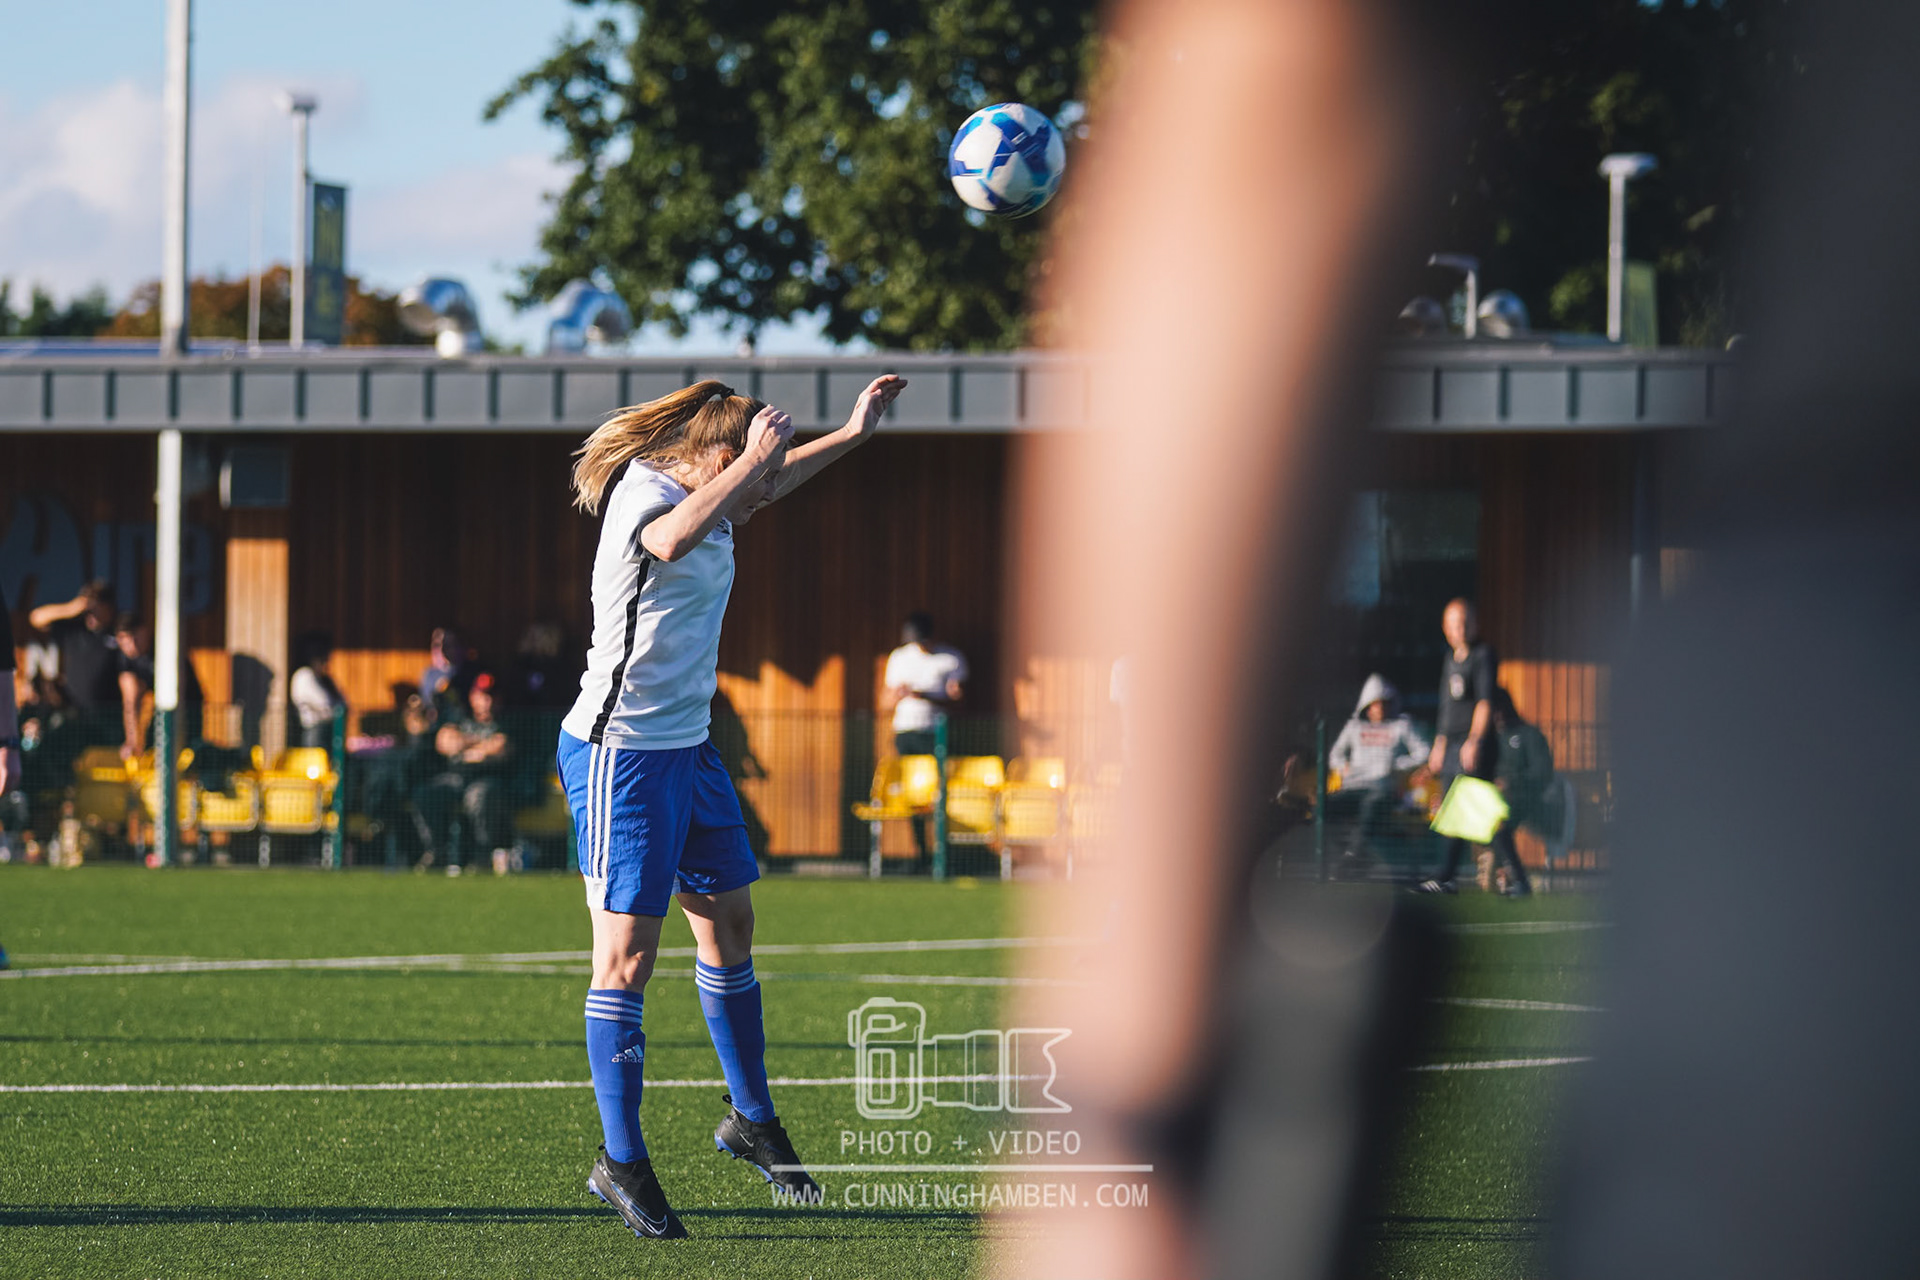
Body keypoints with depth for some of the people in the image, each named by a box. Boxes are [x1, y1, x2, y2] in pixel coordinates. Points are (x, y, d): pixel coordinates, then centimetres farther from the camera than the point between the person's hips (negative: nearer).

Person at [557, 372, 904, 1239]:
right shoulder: (640, 492, -18)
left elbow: (767, 481, 33)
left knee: (729, 923, 16)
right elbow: (672, 542, -43)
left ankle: (752, 1122, 31)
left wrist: (853, 434, 37)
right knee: (627, 953, -7)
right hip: (620, 754, -10)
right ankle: (621, 1162, 0)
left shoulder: (697, 492, 9)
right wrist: (757, 456, -37)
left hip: (687, 747, 10)